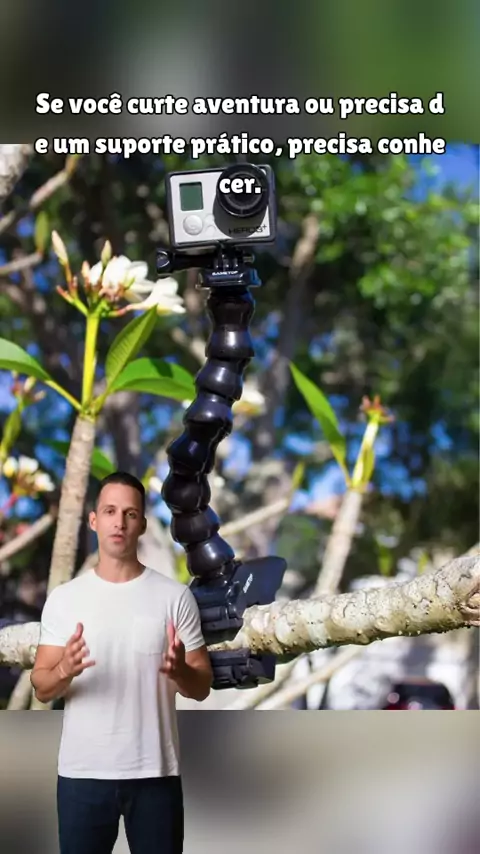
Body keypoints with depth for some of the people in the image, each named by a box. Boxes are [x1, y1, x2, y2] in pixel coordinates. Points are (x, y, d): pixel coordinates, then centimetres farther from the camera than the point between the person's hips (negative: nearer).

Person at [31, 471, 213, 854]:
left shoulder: (175, 595, -1)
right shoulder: (63, 598, 2)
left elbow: (202, 688, 1)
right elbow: (41, 689, 1)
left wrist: (178, 670, -22)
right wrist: (64, 671, -21)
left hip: (155, 772, 0)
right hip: (82, 773, 1)